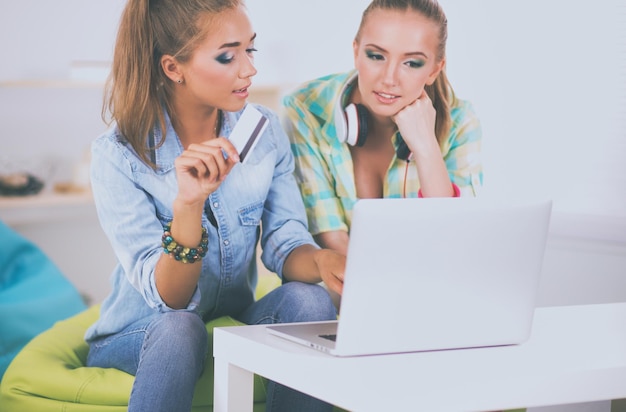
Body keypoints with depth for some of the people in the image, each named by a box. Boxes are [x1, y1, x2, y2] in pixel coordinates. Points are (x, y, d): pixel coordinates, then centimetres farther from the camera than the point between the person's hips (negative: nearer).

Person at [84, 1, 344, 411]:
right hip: (138, 341, -4)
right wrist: (188, 205, -39)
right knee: (179, 329, -36)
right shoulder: (117, 156, -17)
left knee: (307, 299, -26)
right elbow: (168, 300, -21)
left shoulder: (265, 130, -3)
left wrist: (321, 260, -33)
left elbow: (285, 242, -8)